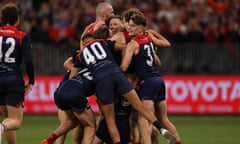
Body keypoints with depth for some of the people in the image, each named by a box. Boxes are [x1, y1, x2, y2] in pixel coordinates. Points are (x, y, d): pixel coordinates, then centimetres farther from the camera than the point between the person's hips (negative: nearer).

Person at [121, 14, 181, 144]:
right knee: (163, 119, 19)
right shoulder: (149, 38, 12)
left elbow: (123, 67, -15)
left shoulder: (133, 44, -8)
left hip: (148, 82, -8)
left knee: (143, 119, -15)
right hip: (159, 80, 8)